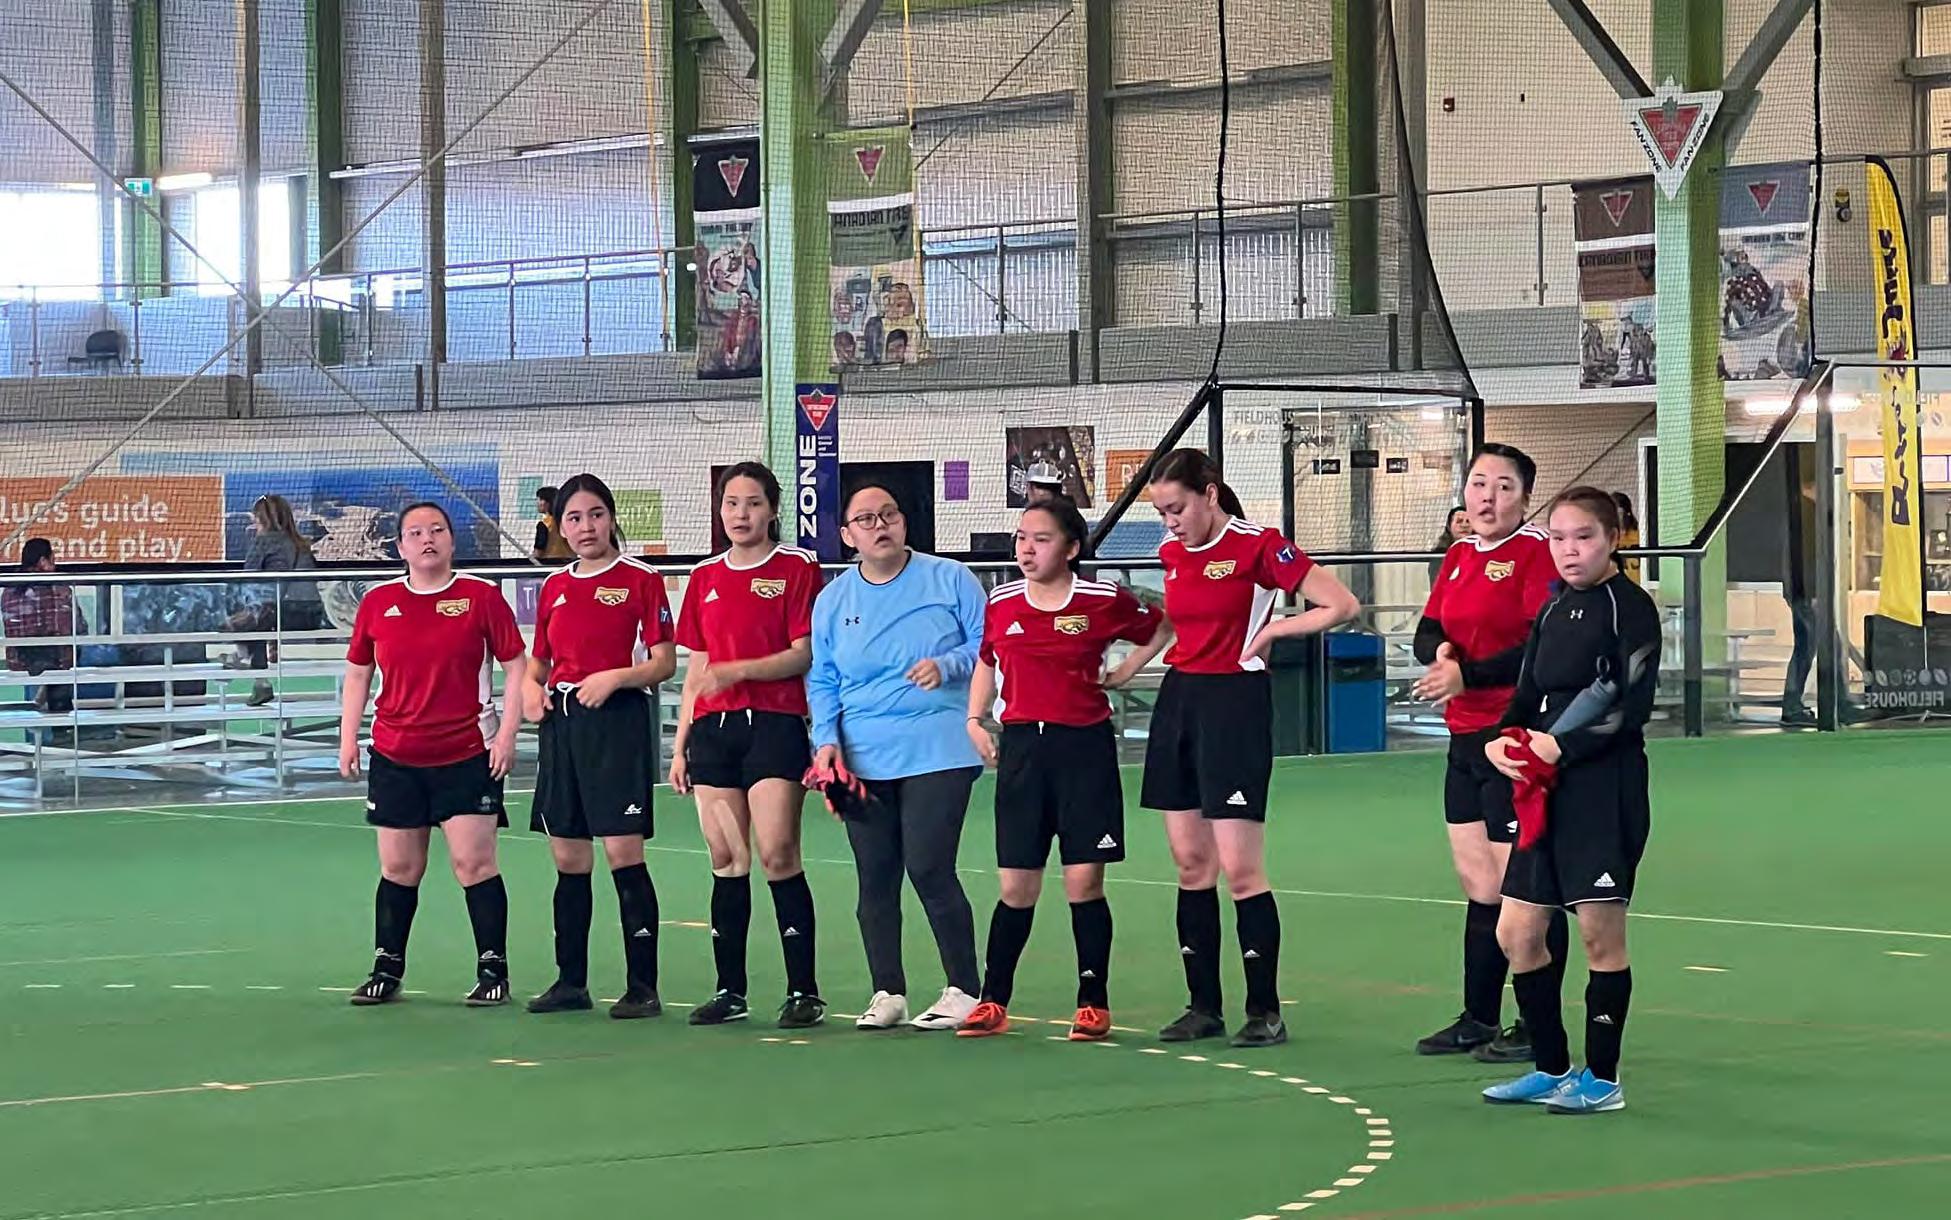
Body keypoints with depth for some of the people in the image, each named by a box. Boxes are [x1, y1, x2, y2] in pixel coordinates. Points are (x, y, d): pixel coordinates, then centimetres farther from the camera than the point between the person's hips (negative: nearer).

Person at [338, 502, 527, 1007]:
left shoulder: (482, 597, -3)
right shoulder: (377, 603, 6)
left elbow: (516, 665, -1)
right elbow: (357, 673, 15)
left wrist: (507, 733, -8)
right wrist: (348, 738, 8)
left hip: (468, 756, -3)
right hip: (395, 758, 3)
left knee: (474, 862, -5)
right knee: (398, 868, 7)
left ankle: (493, 970, 2)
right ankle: (387, 971, 16)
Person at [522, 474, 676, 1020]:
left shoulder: (641, 579, -2)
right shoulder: (554, 587, 14)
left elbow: (665, 662, -5)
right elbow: (538, 661, 23)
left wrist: (614, 677, -18)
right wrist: (530, 688, 3)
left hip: (617, 723, -6)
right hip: (561, 724, 6)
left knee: (624, 854, -10)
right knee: (568, 860, 8)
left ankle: (642, 986, -7)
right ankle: (570, 981, 15)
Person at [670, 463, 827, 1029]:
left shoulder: (798, 568, -1)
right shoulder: (705, 578, 15)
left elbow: (804, 654, -7)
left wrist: (738, 670, -19)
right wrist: (681, 745, 16)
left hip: (775, 724, -5)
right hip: (713, 729, 5)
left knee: (777, 854, -11)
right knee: (725, 861, 5)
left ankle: (803, 991, -7)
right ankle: (730, 991, 10)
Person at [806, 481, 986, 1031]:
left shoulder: (949, 580, 1)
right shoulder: (832, 600, 11)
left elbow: (985, 644, 1)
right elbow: (821, 681, 13)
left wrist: (945, 667, -16)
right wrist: (826, 741, 0)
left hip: (937, 752, -4)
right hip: (862, 759, 4)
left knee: (929, 868, -12)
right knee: (875, 878, 5)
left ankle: (964, 990, 0)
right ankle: (887, 993, 16)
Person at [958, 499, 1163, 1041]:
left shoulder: (1104, 601, -4)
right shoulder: (1000, 603, 5)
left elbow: (1160, 628, 12)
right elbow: (987, 664, 22)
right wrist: (975, 720, 10)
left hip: (1085, 746, -2)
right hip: (1021, 746, 2)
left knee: (1084, 882, -2)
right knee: (1016, 888, 3)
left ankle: (1093, 1004, 9)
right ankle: (992, 1002, 14)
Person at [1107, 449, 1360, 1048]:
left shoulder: (1257, 545, -11)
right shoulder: (1173, 552, 9)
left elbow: (1342, 605, -12)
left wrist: (1271, 629, -11)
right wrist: (1129, 665, 21)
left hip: (1235, 703, -7)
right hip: (1178, 700, 7)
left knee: (1240, 867, -8)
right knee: (1189, 860, 7)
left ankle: (1265, 1010, -1)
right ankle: (1204, 1007, 13)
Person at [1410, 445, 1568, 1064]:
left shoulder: (1537, 552, -12)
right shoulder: (1458, 557, 13)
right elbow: (1428, 630, 11)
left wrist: (1468, 675, -20)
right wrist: (1439, 652, -11)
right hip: (1466, 737, 8)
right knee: (1478, 885, 15)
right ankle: (1478, 1019, 24)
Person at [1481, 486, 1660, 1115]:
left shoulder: (1630, 608, -7)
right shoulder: (1553, 611, 15)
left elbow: (1630, 705, -15)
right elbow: (1528, 696, 18)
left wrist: (1561, 747, -20)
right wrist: (1501, 741, -2)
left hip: (1606, 787, -8)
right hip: (1547, 792, 8)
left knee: (1601, 933, -2)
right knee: (1517, 932, 8)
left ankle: (1602, 1079, 8)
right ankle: (1552, 1069, 20)